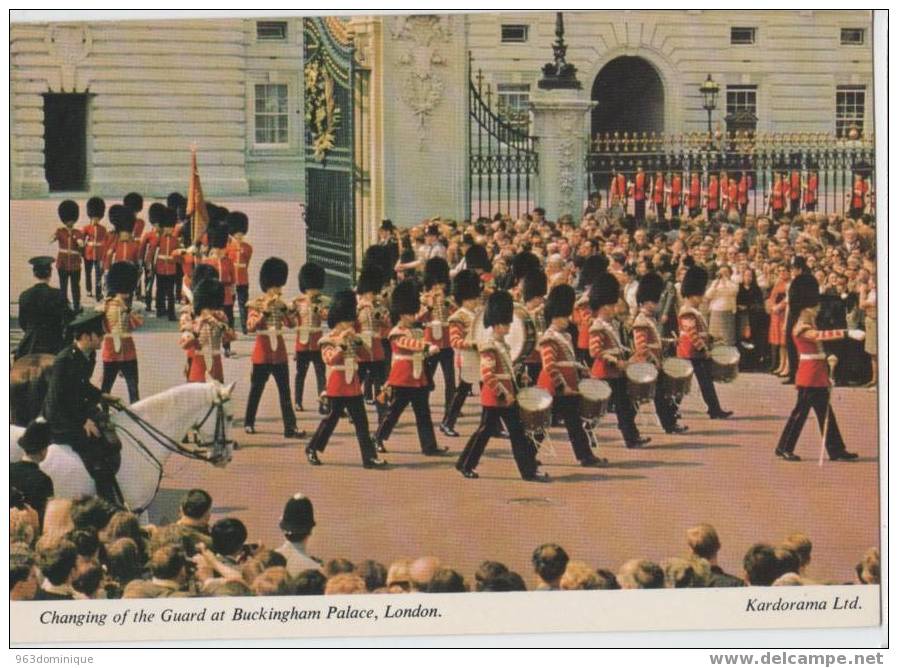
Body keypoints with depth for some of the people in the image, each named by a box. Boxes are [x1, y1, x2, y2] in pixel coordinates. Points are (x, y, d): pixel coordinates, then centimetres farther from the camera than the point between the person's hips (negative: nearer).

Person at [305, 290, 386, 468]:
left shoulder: (353, 339, 12)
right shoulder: (328, 340, -7)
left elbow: (366, 354, 3)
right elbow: (329, 358, -22)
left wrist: (358, 340, -10)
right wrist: (341, 343, -28)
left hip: (353, 387, 6)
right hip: (337, 388, -6)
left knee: (361, 422, 0)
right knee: (331, 420, 3)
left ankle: (369, 457, -1)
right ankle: (312, 449, 20)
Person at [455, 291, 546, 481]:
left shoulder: (504, 345, 13)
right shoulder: (489, 347, -15)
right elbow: (488, 375, -22)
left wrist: (514, 392, 17)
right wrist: (503, 394, -22)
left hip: (508, 397, 9)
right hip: (494, 398, -9)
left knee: (518, 432, 5)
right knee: (485, 431, 1)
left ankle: (529, 469, 5)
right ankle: (465, 465, 15)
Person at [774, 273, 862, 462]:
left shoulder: (809, 326, 16)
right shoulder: (801, 328, -16)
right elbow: (820, 335, -35)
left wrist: (827, 378, 22)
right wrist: (848, 333, -45)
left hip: (818, 377, 10)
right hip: (809, 378, -10)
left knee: (826, 414, 10)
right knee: (801, 411, -4)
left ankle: (836, 450, 12)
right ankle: (784, 448, 5)